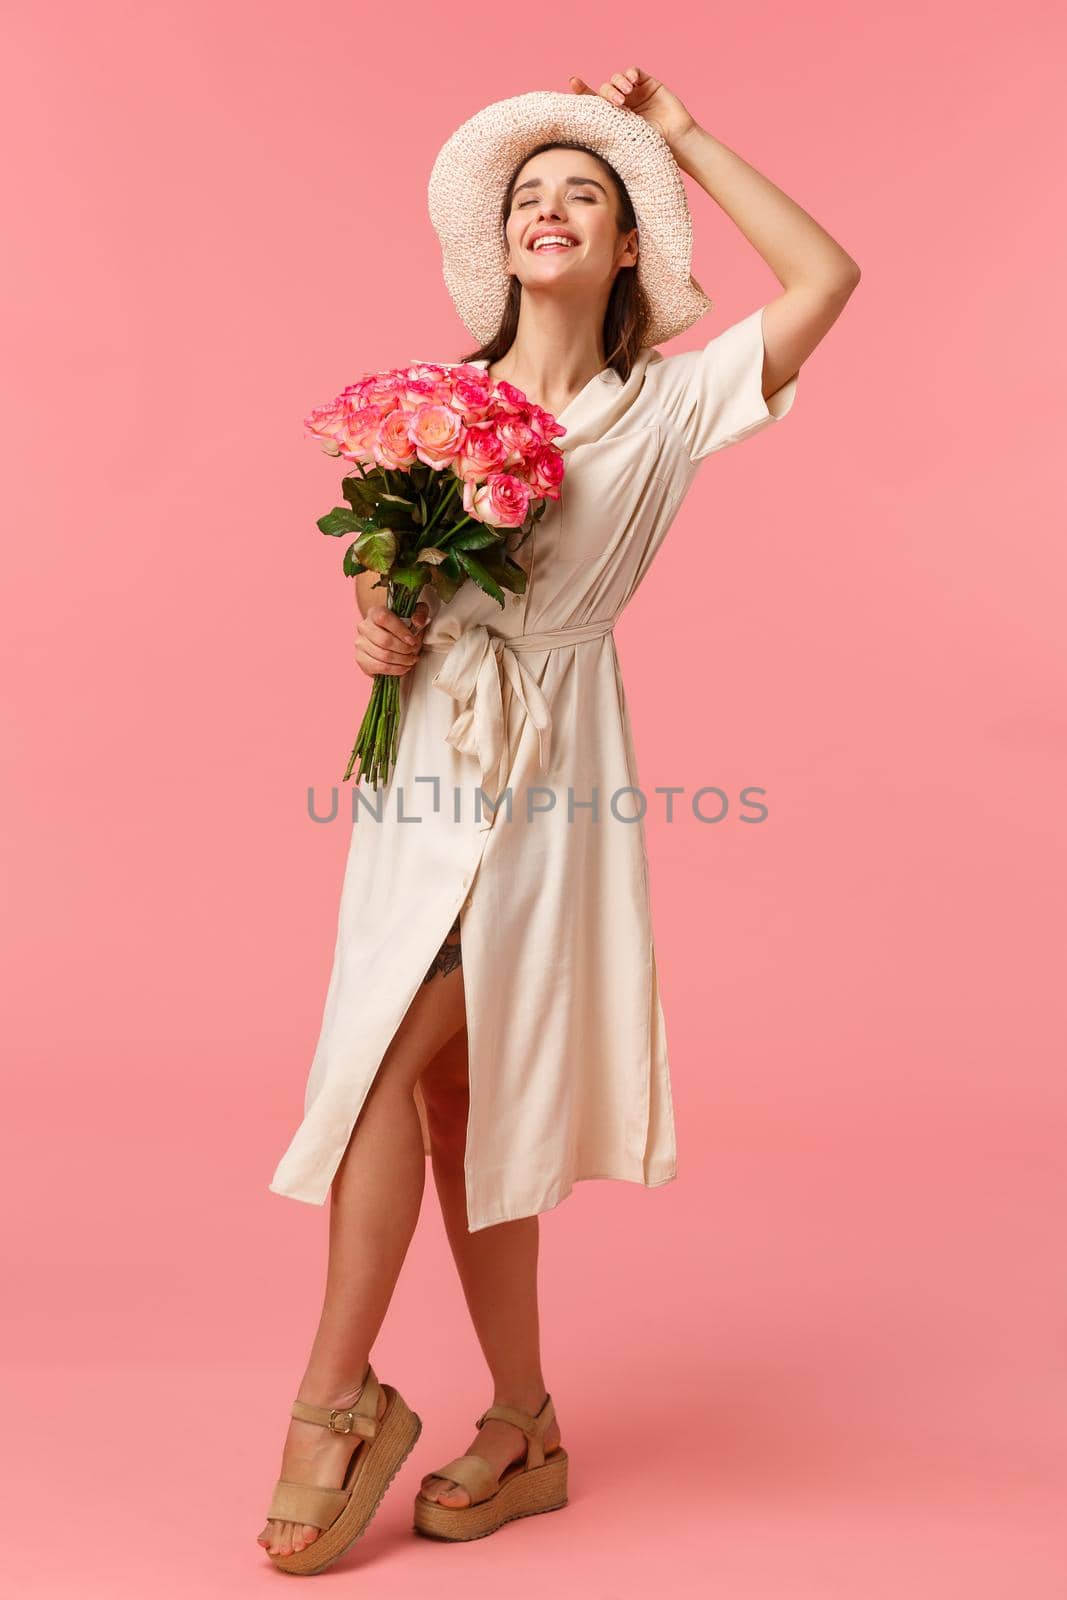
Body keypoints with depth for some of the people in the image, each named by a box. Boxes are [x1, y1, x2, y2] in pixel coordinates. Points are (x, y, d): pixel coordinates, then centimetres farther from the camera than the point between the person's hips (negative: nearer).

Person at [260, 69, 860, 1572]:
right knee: (455, 1084, 5)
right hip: (424, 756, 5)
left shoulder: (666, 404, 4)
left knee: (397, 1055, -13)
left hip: (549, 769, -4)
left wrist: (681, 136, 3)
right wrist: (378, 623, -5)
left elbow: (827, 277, -5)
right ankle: (525, 1428, 19)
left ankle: (339, 1391, 6)